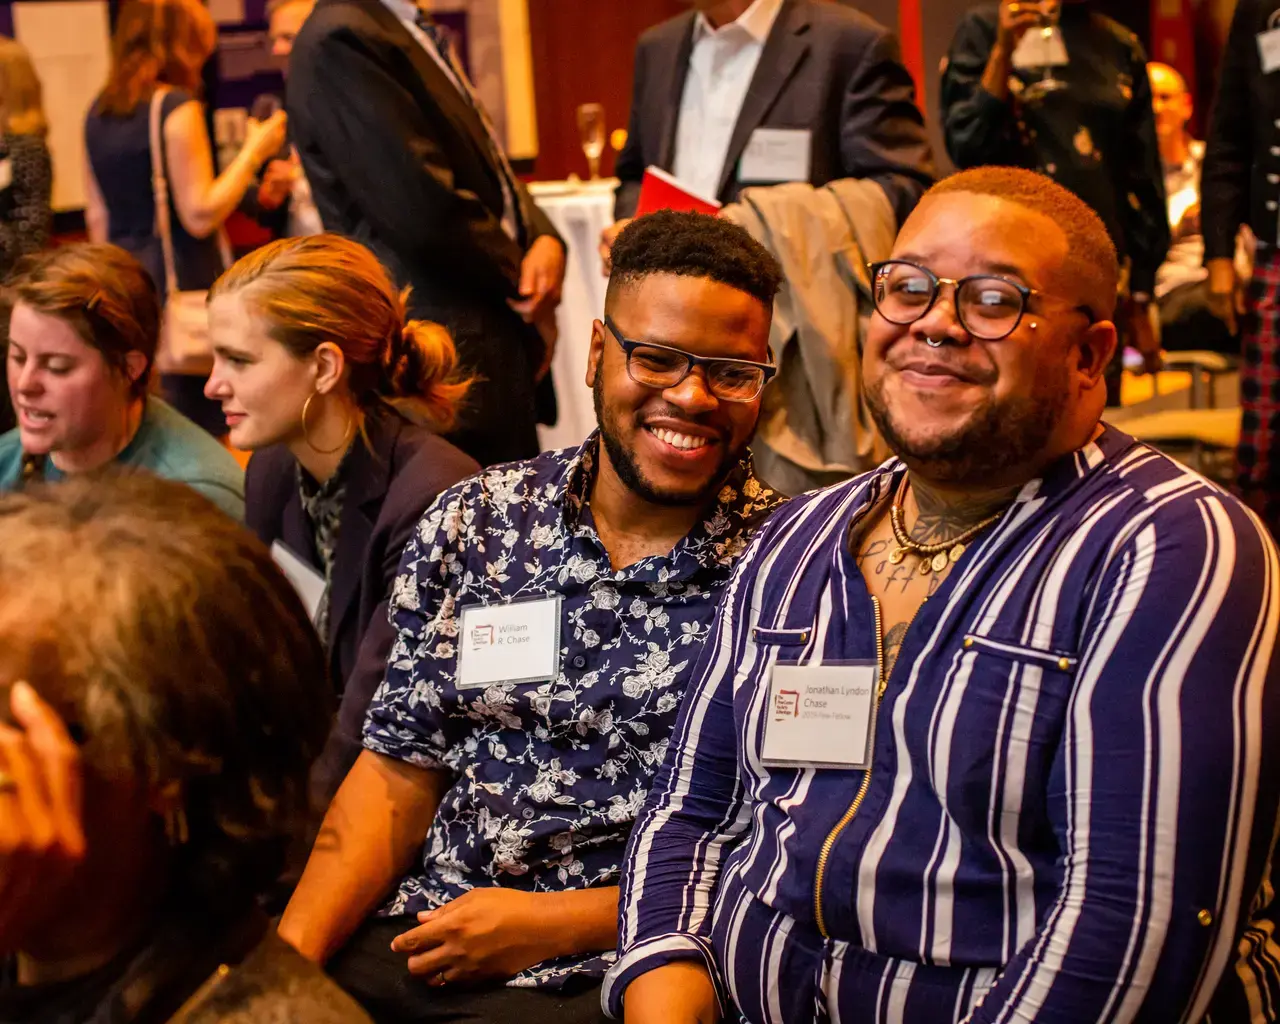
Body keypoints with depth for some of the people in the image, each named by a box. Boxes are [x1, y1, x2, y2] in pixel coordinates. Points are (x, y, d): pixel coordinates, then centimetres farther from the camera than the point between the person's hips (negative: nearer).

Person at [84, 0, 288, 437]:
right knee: (200, 431, 0)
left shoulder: (99, 111, 9)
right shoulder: (176, 106, -13)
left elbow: (97, 215, 14)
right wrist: (254, 151, -8)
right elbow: (200, 215, -15)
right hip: (182, 284, -7)